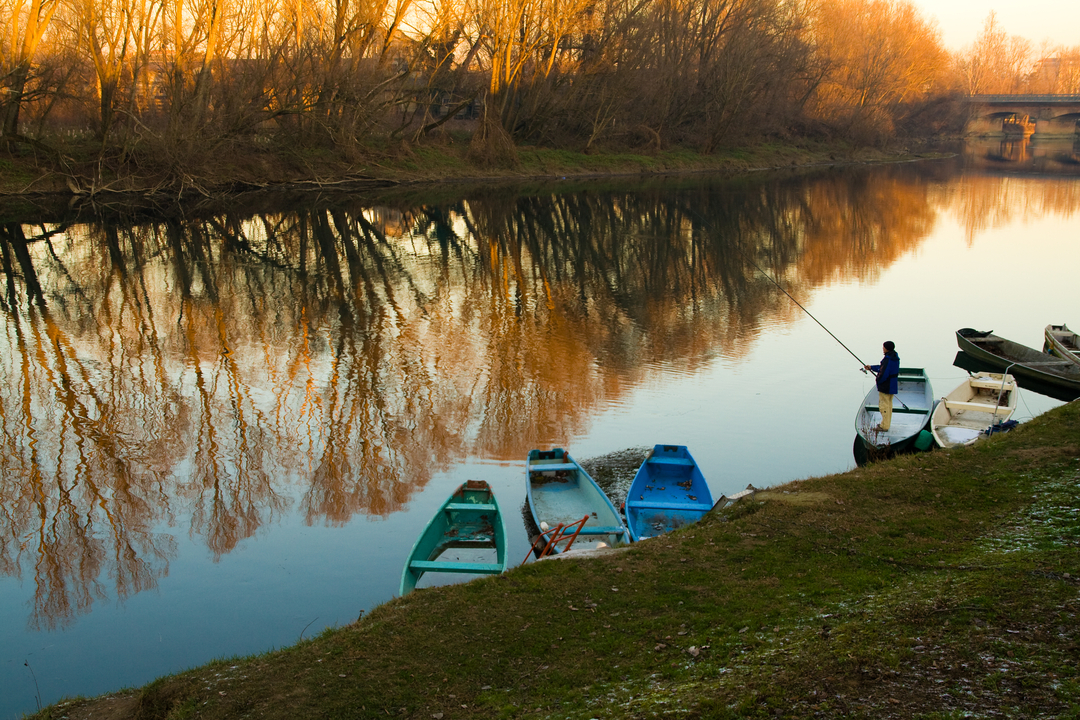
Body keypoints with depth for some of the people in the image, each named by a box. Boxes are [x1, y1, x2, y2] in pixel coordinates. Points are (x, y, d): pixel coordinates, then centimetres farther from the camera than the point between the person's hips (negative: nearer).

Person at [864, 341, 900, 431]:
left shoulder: (888, 359, -24)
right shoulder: (895, 358, 8)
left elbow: (884, 373, -28)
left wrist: (878, 380, -10)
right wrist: (871, 367, 20)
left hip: (885, 386, -10)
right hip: (892, 386, 10)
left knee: (884, 405, -2)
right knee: (889, 404, 19)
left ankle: (884, 426, 1)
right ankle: (886, 424, 29)